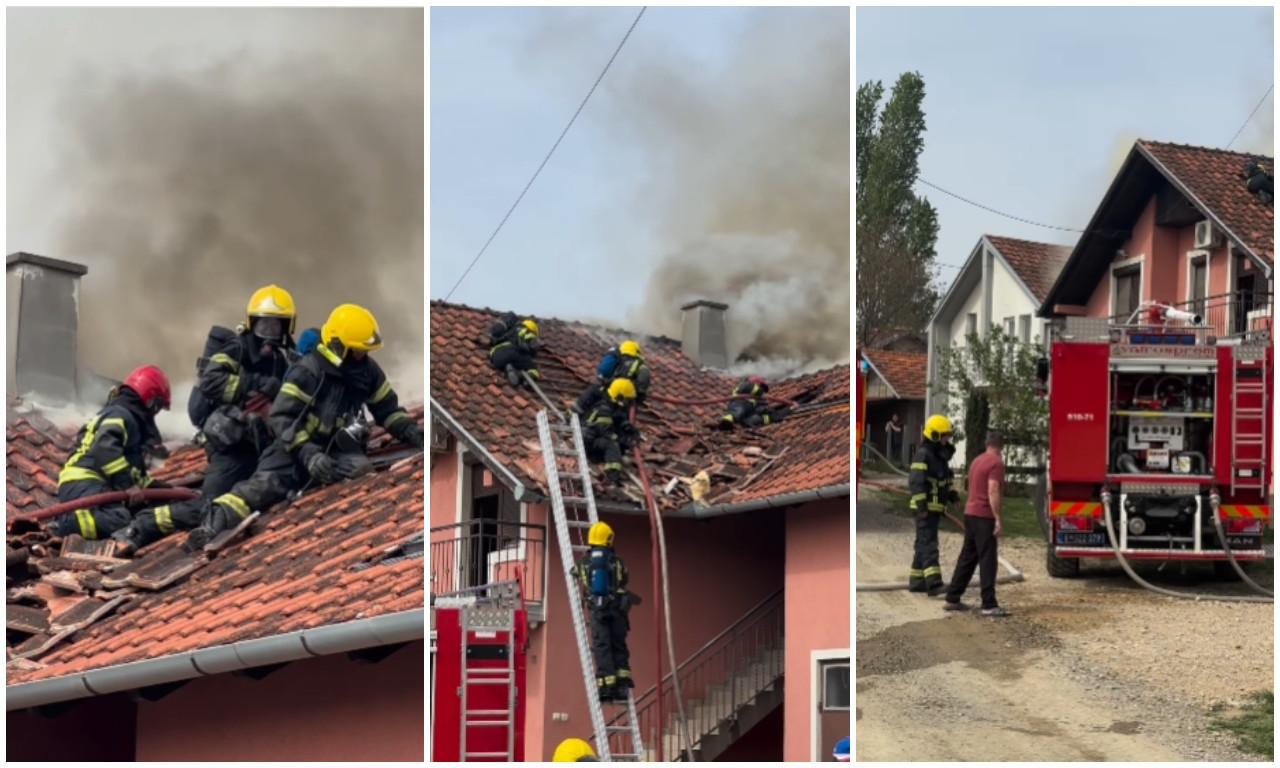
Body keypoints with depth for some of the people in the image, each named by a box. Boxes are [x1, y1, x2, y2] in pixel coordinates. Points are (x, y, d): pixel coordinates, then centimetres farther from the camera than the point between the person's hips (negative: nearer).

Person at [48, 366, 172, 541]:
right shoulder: (119, 415, -1)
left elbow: (134, 468, 37)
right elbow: (105, 448, -21)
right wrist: (128, 484, -22)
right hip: (83, 486, -10)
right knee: (120, 520, -34)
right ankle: (64, 523, -32)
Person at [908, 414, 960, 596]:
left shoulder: (940, 455, 16)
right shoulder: (923, 455, -14)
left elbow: (945, 480, 26)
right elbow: (916, 481, -21)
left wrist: (953, 496, 11)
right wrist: (921, 506, -26)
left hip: (935, 508, 10)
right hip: (925, 508, -10)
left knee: (923, 544, 13)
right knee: (929, 544, -16)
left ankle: (916, 581, 20)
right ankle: (933, 583, -23)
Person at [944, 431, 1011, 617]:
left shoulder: (977, 461, 15)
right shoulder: (996, 463, -12)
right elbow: (993, 492, -20)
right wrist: (997, 519, -20)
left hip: (970, 513, 9)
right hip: (985, 516, -9)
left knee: (967, 558, 14)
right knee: (988, 561, -7)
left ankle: (952, 599, 17)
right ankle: (989, 605, -9)